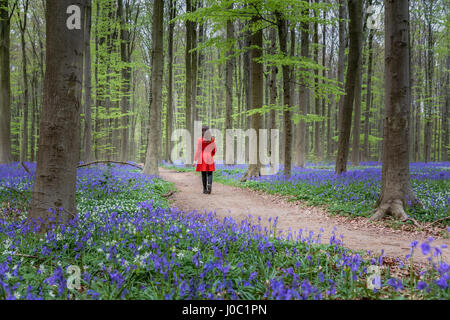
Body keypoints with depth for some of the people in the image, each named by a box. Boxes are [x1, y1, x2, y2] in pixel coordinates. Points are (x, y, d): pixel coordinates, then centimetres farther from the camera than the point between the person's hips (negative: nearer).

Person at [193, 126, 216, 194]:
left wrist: (195, 160, -5)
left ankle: (205, 189, 8)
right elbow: (214, 151, 11)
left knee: (203, 174, 6)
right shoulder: (212, 140, 4)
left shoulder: (200, 140, -5)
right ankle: (209, 184, -22)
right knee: (210, 174, 5)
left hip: (202, 159, -1)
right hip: (210, 159, 1)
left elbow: (198, 151, -8)